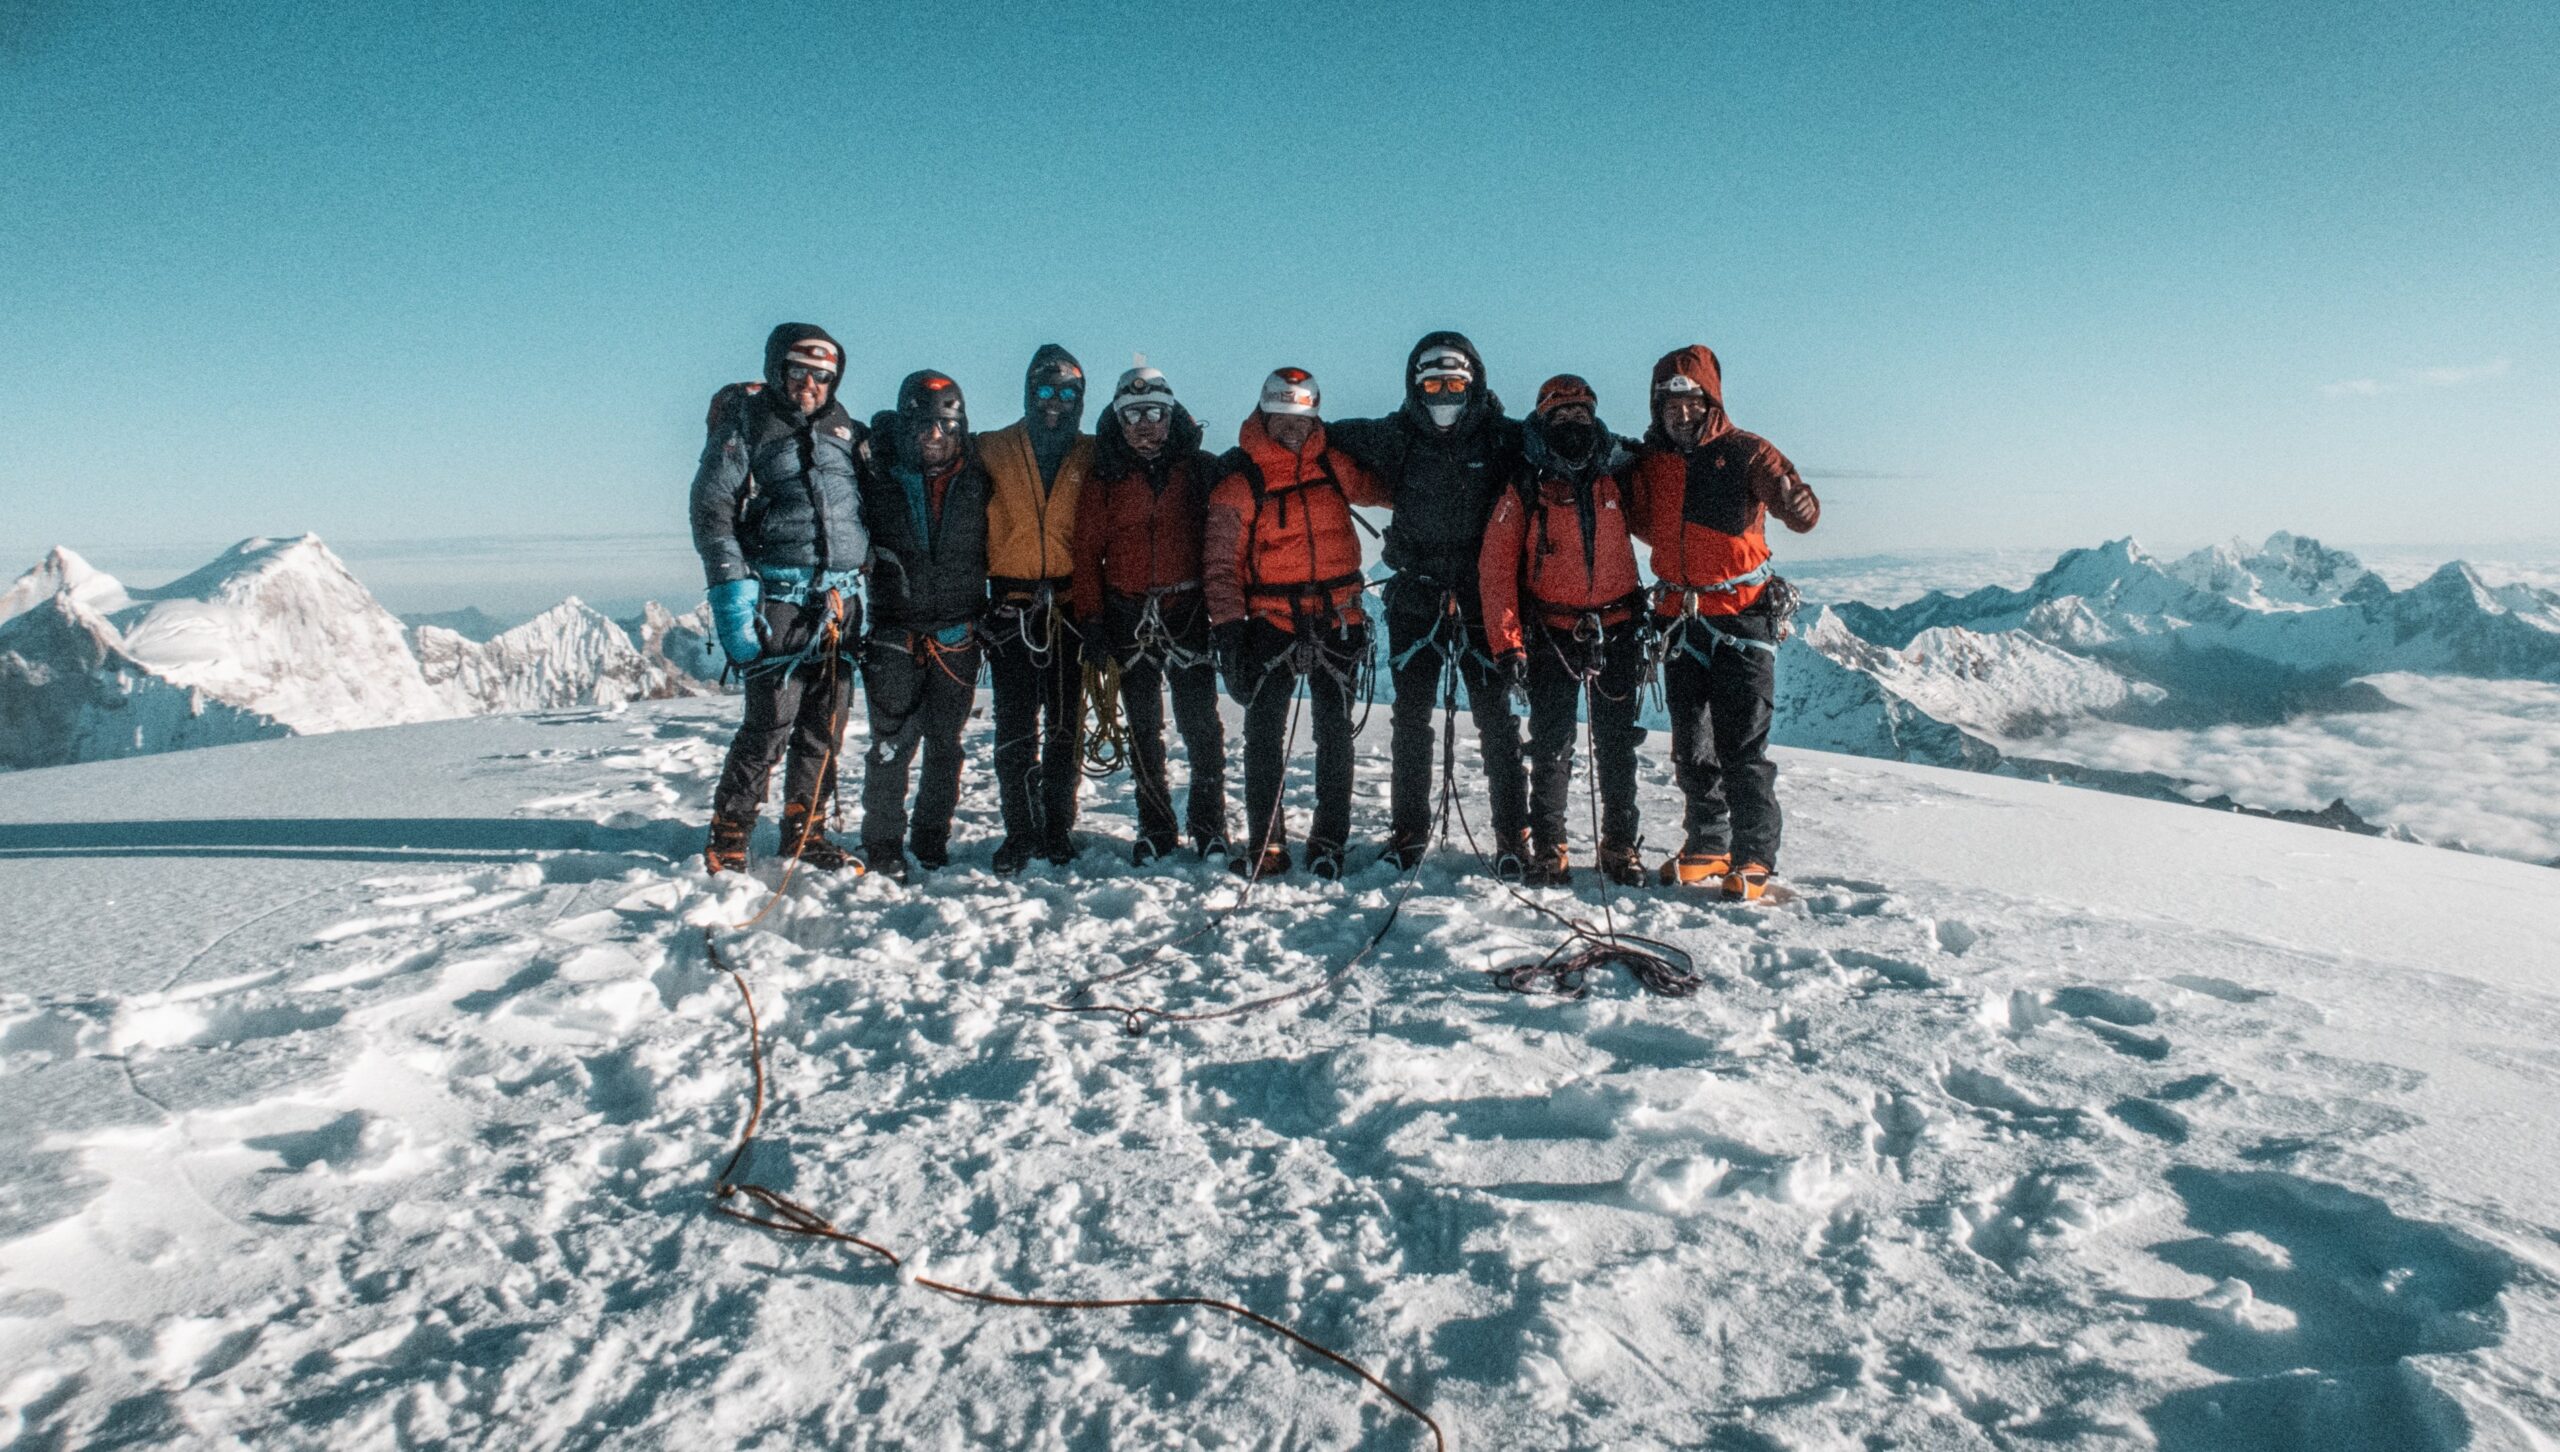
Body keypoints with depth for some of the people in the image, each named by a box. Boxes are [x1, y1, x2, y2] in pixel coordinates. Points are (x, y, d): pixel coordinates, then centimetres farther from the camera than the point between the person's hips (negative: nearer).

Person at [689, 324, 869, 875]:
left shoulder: (845, 431, 16)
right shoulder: (745, 422, 2)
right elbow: (711, 510, -5)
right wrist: (731, 590, -14)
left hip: (841, 603, 5)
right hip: (779, 599, -5)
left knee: (825, 726, 8)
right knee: (771, 722, -8)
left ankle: (804, 833, 20)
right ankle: (727, 840, 5)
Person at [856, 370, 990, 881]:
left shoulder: (976, 481, 5)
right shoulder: (879, 479, -2)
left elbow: (988, 551, 15)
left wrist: (983, 611, 11)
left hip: (957, 635, 2)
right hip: (894, 633, -2)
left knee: (945, 744, 10)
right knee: (892, 743, -4)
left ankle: (932, 840, 24)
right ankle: (882, 845, 9)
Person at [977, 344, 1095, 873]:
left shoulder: (1092, 457, 9)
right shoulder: (994, 452, 9)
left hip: (1071, 607, 0)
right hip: (1013, 606, 0)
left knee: (1065, 725, 4)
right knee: (1014, 726, -2)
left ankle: (1058, 828, 14)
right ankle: (1021, 831, 6)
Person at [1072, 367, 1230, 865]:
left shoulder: (1200, 469, 5)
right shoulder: (1104, 478, 6)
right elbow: (1087, 552, 4)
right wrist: (1092, 620, -3)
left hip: (1189, 610, -1)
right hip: (1129, 616, 1)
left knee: (1200, 723, -4)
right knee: (1143, 727, 8)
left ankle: (1209, 823, 9)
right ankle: (1154, 826, 17)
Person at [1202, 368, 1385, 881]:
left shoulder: (1334, 463, 4)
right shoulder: (1238, 478, -3)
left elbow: (1380, 488, 22)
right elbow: (1220, 560, -5)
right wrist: (1226, 627, -12)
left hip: (1337, 621, 2)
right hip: (1271, 622, -2)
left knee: (1335, 733, 6)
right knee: (1263, 733, -2)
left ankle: (1329, 840, 16)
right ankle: (1265, 843, 8)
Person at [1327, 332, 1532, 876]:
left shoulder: (1502, 439, -2)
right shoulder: (1395, 439, 2)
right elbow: (1332, 437, 13)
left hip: (1484, 600, -1)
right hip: (1415, 600, 1)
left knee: (1497, 717, 2)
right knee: (1410, 718, 7)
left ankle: (1513, 833, 12)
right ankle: (1408, 829, 19)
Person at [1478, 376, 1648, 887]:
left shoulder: (1620, 476, 3)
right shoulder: (1524, 488, -3)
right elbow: (1496, 568, -6)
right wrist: (1506, 641, -12)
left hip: (1618, 630, 2)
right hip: (1551, 634, -2)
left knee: (1618, 745, 7)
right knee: (1551, 744, 0)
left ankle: (1620, 846, 17)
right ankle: (1548, 848, 10)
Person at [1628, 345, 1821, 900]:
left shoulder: (1744, 452, -6)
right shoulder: (1651, 461, 8)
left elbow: (1798, 507, -17)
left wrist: (1798, 506, -40)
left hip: (1741, 618, -5)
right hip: (1680, 620, 5)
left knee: (1742, 745, -5)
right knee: (1692, 746, 11)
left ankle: (1753, 857, 3)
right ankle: (1707, 845, 23)